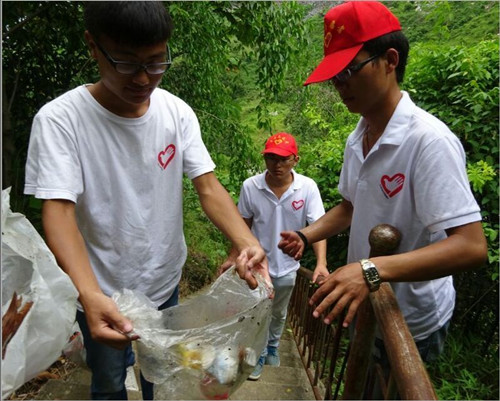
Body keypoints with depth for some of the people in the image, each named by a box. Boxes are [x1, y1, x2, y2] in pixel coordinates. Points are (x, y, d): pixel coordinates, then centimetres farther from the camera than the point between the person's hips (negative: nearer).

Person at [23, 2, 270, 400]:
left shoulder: (178, 113, -11)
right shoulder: (59, 119, -20)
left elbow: (208, 188, -15)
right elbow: (58, 210, -26)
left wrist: (247, 244, -33)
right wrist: (91, 295, -41)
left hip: (165, 281, 3)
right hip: (101, 294, -3)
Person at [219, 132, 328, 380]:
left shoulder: (307, 187, -18)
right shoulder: (250, 186, -17)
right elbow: (244, 224, -4)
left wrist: (321, 263, -34)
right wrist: (233, 257, -1)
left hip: (287, 267, 2)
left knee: (279, 314, 25)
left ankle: (273, 347, 52)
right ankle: (259, 355, 39)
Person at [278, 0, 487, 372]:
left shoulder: (429, 139, -26)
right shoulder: (356, 140, -1)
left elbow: (471, 246, -31)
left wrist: (371, 270, -43)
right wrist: (306, 235, -6)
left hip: (410, 324, -7)